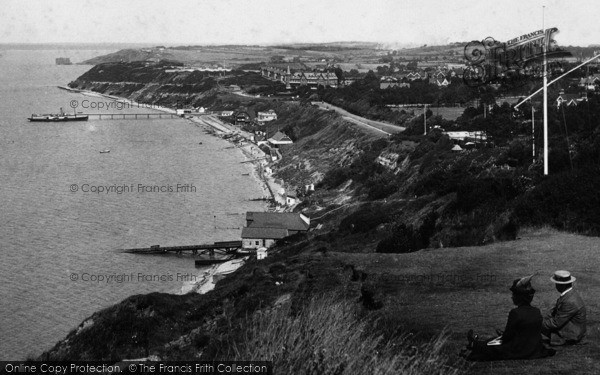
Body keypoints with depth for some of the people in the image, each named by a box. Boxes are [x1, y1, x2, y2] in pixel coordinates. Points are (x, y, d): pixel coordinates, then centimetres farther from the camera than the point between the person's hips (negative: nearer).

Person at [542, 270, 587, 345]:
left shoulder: (570, 302, -31)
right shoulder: (570, 293, -1)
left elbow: (556, 323, -25)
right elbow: (555, 310, 9)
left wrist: (541, 324, -13)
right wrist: (542, 320, -3)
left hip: (572, 336, -9)